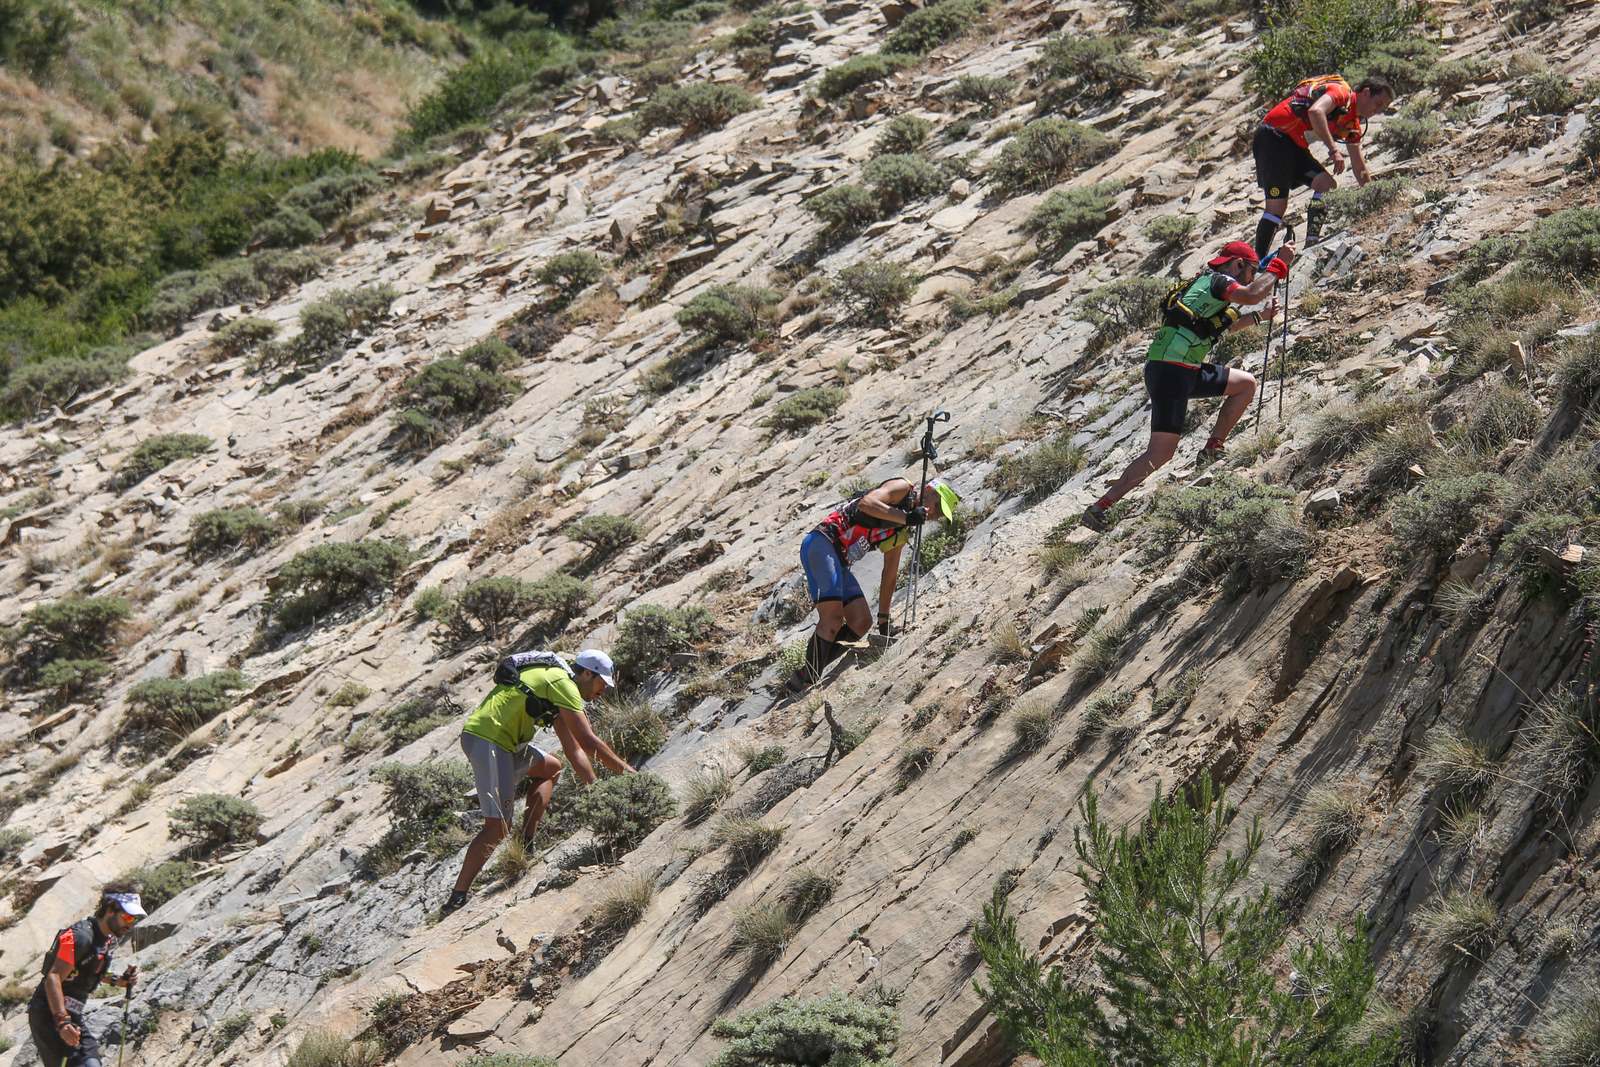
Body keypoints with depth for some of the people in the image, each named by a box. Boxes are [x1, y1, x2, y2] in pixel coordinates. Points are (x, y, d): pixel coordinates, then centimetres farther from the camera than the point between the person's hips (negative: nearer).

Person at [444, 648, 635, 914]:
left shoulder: (555, 680, 23)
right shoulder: (563, 683, -8)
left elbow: (574, 749, 24)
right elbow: (588, 741, -12)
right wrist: (625, 770, -2)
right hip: (487, 740, -10)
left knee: (551, 768, 25)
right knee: (497, 827, -12)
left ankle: (525, 845, 18)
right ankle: (456, 900, -14)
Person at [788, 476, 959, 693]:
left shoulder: (903, 532, 23)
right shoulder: (903, 489, -1)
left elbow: (889, 576, 27)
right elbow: (866, 503, -20)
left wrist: (884, 620, 26)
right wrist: (906, 517, -25)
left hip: (839, 563, 10)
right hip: (821, 543, -10)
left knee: (862, 623, 1)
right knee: (832, 619, -19)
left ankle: (809, 674, 4)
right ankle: (804, 682, -17)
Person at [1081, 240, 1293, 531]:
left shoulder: (1208, 283, 24)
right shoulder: (1218, 280, -4)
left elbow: (1224, 325, 42)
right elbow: (1252, 294, -24)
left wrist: (1260, 316, 41)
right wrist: (1279, 265, -12)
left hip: (1187, 372, 10)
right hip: (1170, 372, -10)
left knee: (1247, 383, 17)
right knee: (1161, 453, -12)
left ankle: (1213, 447, 16)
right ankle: (1099, 507, -12)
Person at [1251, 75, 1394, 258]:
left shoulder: (1354, 125, 16)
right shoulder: (1341, 92, -12)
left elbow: (1359, 169, 22)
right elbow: (1315, 112, -33)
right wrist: (1333, 149, -35)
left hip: (1295, 146, 9)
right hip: (1273, 136, -9)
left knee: (1327, 185, -6)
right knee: (1277, 206, -14)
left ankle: (1312, 246, -10)